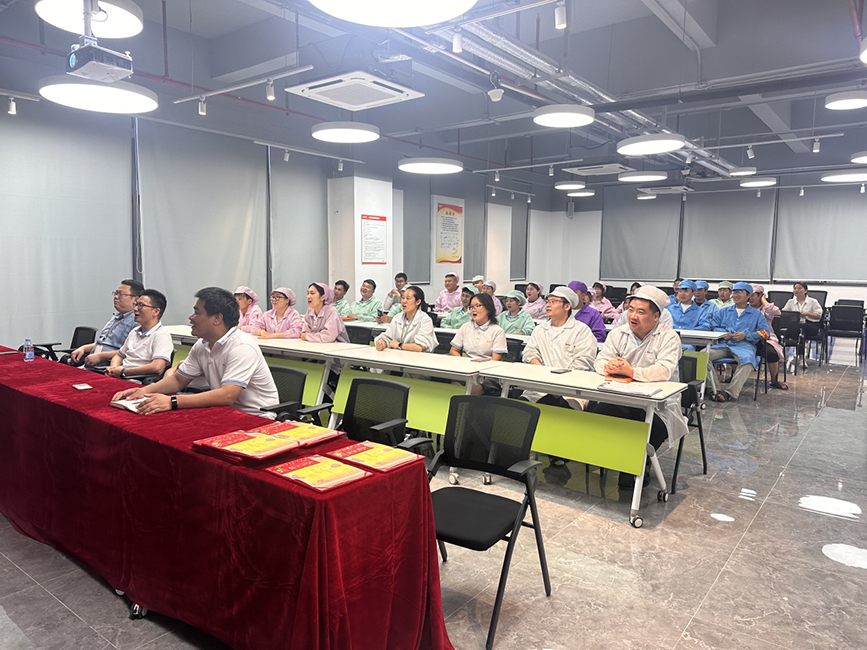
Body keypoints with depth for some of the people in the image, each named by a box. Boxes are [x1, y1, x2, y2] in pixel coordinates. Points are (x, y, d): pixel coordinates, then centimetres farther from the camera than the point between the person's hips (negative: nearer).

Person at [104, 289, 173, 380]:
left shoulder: (162, 335, -10)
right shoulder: (135, 331, 20)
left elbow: (157, 368, -24)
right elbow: (119, 355, 29)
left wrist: (123, 371, -14)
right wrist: (113, 368, 4)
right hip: (119, 378, 8)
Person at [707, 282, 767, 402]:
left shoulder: (756, 314, 18)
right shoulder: (723, 311, 26)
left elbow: (764, 332, 7)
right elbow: (714, 327, 19)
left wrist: (745, 335, -7)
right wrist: (723, 333, -3)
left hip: (744, 345, -2)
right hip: (724, 344, 2)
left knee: (747, 359, -40)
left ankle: (731, 393, -38)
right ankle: (715, 389, -30)